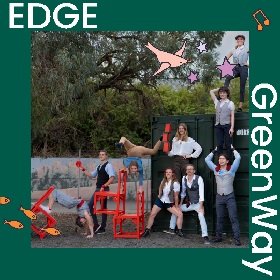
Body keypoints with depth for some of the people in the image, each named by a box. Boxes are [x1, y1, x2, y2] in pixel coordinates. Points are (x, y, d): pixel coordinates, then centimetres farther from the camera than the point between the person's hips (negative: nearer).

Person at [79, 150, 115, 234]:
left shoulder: (108, 166, -11)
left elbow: (112, 178, -21)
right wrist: (83, 170, 14)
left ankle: (103, 227, 5)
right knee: (90, 204, 9)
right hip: (98, 189, 9)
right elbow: (91, 175, 23)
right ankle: (96, 225, 14)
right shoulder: (99, 166, 16)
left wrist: (104, 186, -25)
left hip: (104, 189, -9)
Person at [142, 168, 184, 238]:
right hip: (160, 201, 4)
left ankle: (179, 231, -2)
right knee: (152, 214, -5)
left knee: (180, 214, -16)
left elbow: (176, 196, -17)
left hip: (169, 203, -4)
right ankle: (147, 230, 8)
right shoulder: (163, 181, -2)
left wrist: (176, 206, -13)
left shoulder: (175, 183, -20)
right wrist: (159, 194, 9)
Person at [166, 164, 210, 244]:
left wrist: (200, 207, -27)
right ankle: (171, 229, 23)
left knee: (201, 215, -33)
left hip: (198, 203, -7)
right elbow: (183, 192, 10)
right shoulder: (184, 178, -1)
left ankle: (205, 236, -31)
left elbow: (201, 193, -22)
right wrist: (180, 203, 12)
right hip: (189, 204, 7)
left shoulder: (199, 179, -18)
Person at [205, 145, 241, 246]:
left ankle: (237, 238, -8)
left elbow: (238, 158, -7)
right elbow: (207, 159, 18)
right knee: (219, 218, 10)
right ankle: (218, 237, 18)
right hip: (219, 197, 4)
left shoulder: (231, 169, 0)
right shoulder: (215, 169, 10)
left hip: (230, 197, -4)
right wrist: (214, 150, 23)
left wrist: (232, 149, 7)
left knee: (233, 218, -6)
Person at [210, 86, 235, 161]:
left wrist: (232, 127, -9)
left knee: (228, 144, -3)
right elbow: (211, 92, 21)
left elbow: (232, 116, -1)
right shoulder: (217, 102, 15)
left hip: (227, 125, -4)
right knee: (219, 145, 1)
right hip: (218, 126, 4)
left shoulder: (230, 103, 4)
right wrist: (219, 89, 17)